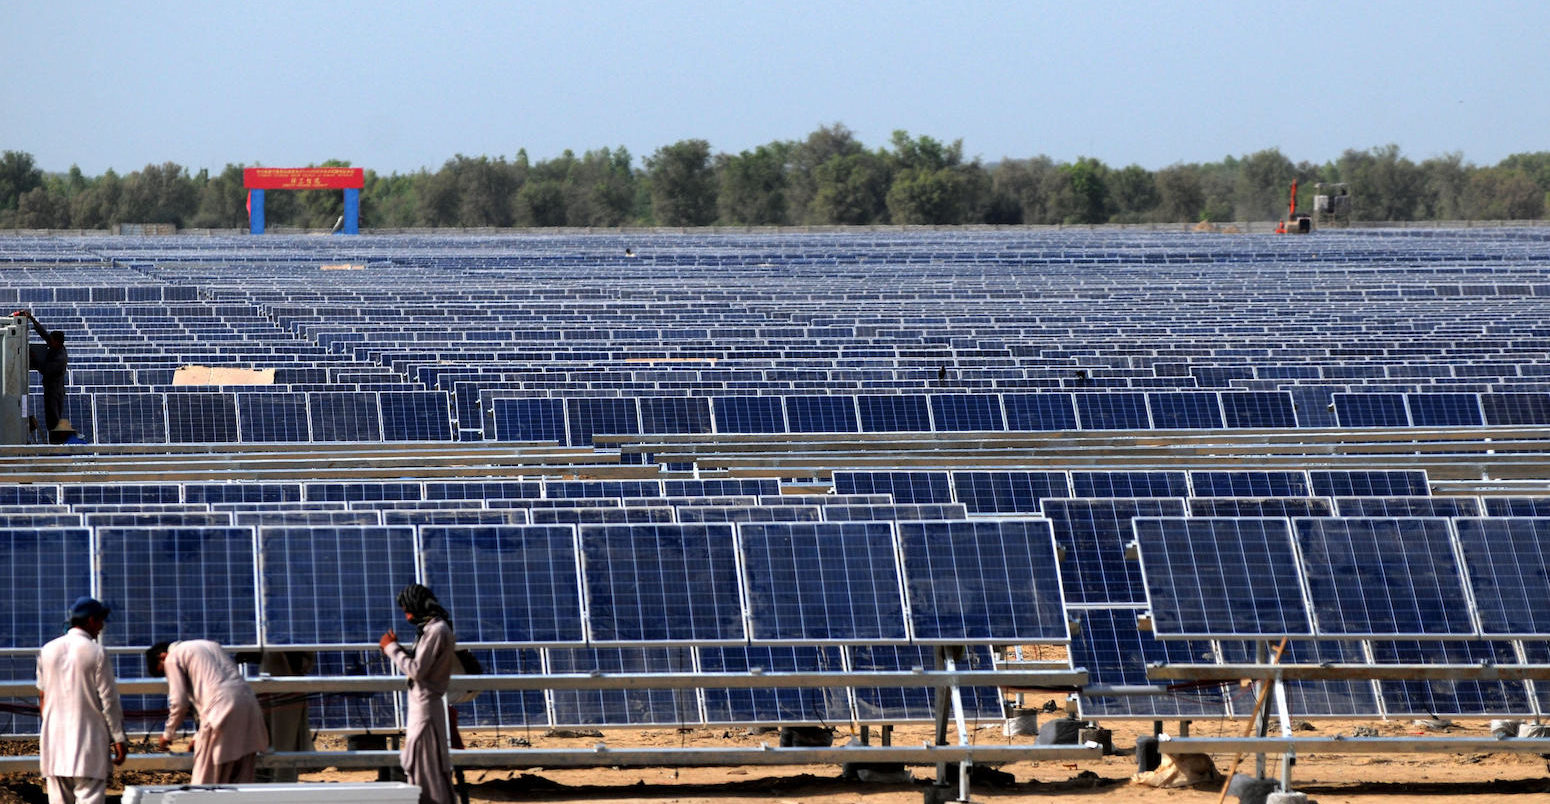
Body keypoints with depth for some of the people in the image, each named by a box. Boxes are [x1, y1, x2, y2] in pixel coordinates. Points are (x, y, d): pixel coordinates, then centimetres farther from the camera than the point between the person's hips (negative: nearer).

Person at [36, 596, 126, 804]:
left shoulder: (48, 651, 6)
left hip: (54, 739, 5)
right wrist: (118, 739, -3)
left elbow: (42, 696, 14)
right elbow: (108, 700, -8)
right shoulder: (95, 653, -9)